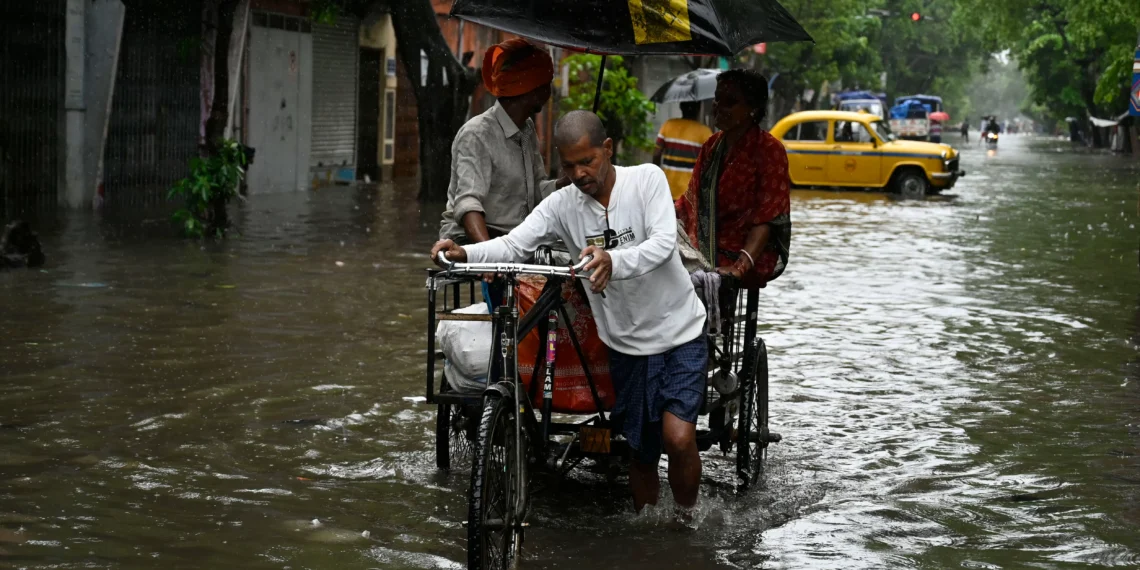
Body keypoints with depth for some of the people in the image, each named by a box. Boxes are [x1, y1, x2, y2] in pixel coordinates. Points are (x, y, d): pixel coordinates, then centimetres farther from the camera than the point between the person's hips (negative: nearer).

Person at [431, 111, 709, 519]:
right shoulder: (562, 205, -3)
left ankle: (686, 521, 7)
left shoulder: (647, 179, -11)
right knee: (641, 452, 10)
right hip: (626, 343, 3)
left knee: (678, 438, -17)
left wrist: (613, 262, -43)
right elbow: (513, 244, -14)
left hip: (679, 332, -3)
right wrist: (463, 253, -34)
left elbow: (663, 243, -25)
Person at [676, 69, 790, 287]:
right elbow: (691, 200, 19)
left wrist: (741, 267, -27)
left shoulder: (769, 151, -7)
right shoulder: (712, 146, 15)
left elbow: (766, 219, -14)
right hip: (704, 249, 6)